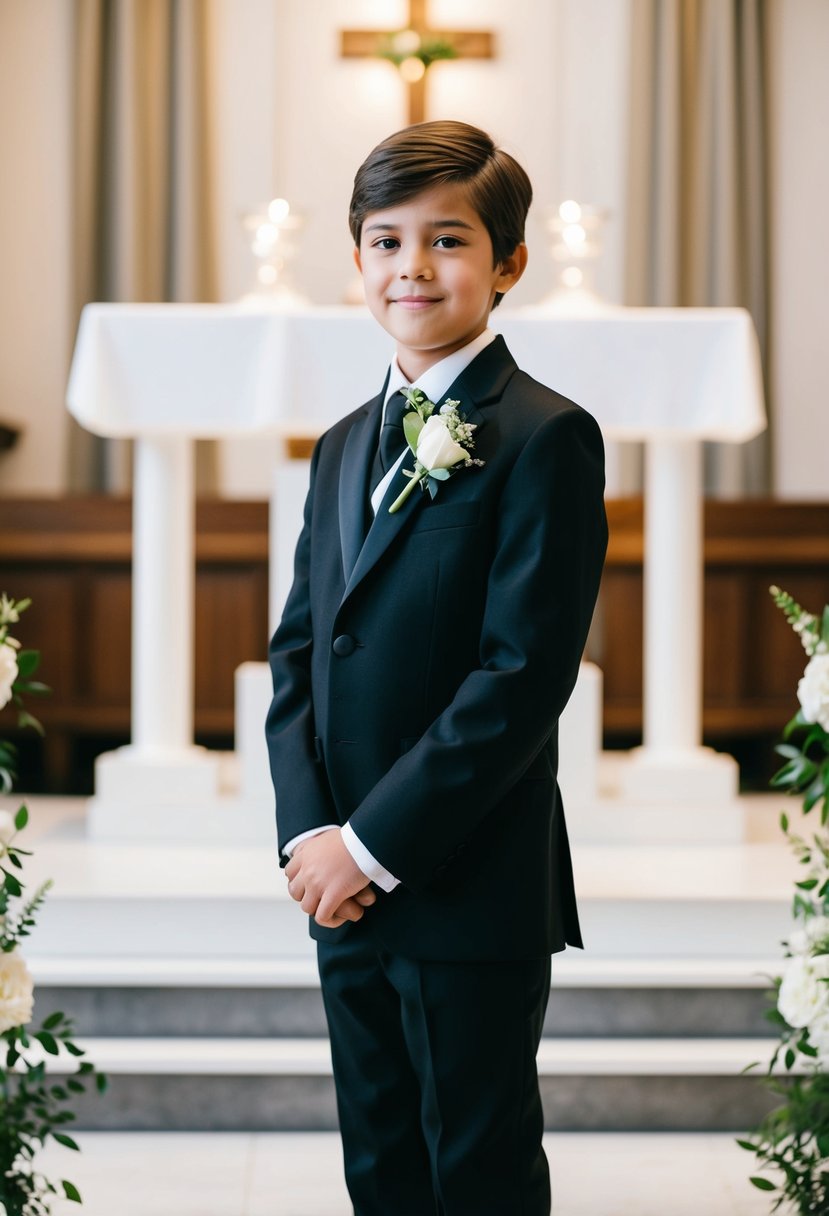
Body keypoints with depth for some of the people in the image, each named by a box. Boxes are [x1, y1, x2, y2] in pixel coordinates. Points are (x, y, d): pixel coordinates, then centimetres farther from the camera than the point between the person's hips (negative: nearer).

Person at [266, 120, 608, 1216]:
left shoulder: (546, 439, -10)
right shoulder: (344, 448, 15)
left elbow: (524, 673, -17)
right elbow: (298, 651, 11)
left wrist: (376, 841, -17)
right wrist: (308, 831, -4)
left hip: (472, 888, -7)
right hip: (348, 885, 7)